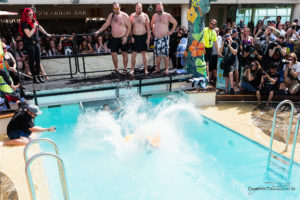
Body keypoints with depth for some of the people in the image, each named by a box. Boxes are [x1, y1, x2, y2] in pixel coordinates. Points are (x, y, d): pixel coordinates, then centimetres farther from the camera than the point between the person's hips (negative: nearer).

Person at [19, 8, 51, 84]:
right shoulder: (25, 24, -12)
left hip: (36, 43, 7)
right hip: (29, 44, -7)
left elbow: (40, 27, 27)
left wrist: (46, 34, 34)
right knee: (32, 60, 0)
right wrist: (34, 27, -18)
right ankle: (34, 77, 7)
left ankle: (38, 75, 14)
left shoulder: (34, 21, 9)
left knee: (38, 60, 6)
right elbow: (29, 35, -20)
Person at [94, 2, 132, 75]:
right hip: (114, 38, 4)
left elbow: (129, 27, -6)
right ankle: (116, 69, 17)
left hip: (123, 38, -4)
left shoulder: (124, 15, -5)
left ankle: (125, 69, 18)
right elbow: (106, 24, 16)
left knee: (124, 54, 4)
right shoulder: (111, 15, 9)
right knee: (113, 54, 2)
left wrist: (126, 36, -15)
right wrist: (99, 31, 7)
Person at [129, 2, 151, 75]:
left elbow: (148, 28, 3)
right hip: (135, 37, 0)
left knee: (144, 53, 3)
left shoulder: (145, 16, 3)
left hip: (143, 36, 0)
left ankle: (146, 69, 9)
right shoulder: (132, 16, 4)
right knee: (134, 53, 0)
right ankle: (132, 69, 8)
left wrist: (148, 38, -4)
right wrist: (131, 37, -4)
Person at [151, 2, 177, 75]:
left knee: (165, 54, -8)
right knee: (157, 54, 8)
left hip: (164, 38, -4)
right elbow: (152, 24, 28)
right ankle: (158, 68, 18)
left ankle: (167, 69, -4)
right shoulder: (154, 16, 11)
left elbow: (175, 23, 4)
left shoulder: (167, 15, -1)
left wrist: (171, 31, -1)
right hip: (156, 38, 4)